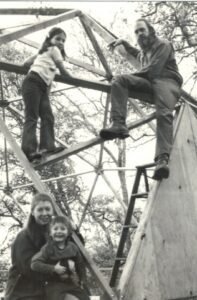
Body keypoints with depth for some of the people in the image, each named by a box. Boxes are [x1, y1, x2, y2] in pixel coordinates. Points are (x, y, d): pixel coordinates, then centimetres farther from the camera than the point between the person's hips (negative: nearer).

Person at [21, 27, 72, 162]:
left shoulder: (43, 52, 31)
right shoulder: (54, 49, 8)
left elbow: (26, 63, 21)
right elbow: (63, 71, 8)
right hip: (33, 83, -9)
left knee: (48, 116, -5)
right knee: (31, 117, -18)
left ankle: (47, 146, -16)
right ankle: (29, 150, -25)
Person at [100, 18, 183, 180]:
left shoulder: (163, 45, 11)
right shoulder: (144, 52, 36)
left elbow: (153, 70, -5)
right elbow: (138, 54, 65)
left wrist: (131, 76, 2)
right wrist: (124, 43, 52)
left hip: (166, 82, -6)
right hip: (150, 84, 6)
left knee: (164, 114, -36)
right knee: (119, 80, -20)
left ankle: (162, 160, -56)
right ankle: (119, 125, -39)